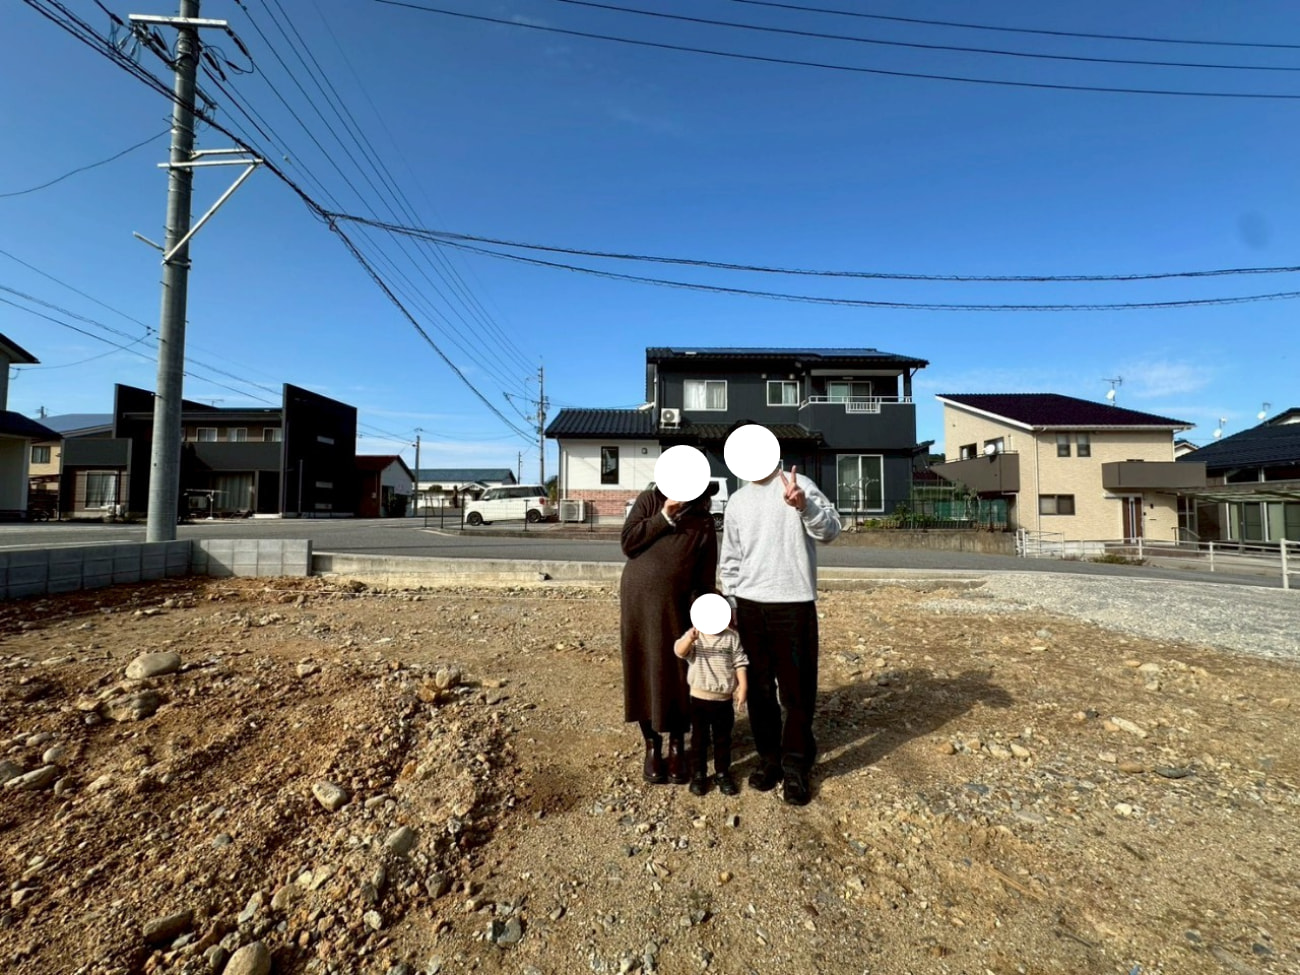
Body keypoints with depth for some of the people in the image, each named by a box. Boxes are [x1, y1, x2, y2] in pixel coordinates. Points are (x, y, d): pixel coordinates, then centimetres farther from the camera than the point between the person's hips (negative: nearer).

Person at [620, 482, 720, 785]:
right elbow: (628, 543, -11)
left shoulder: (704, 522, -1)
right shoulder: (650, 500, -1)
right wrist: (664, 517, -16)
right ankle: (652, 747, 25)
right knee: (645, 676, 8)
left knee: (678, 678, 5)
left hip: (677, 608, 0)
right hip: (638, 603, 0)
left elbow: (705, 579, -1)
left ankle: (678, 749, 24)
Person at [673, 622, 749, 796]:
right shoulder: (693, 635, -10)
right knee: (699, 738, 11)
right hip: (699, 698, -1)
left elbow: (740, 662, -1)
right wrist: (689, 639, -48)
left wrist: (743, 686, -9)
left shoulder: (732, 637, -5)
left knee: (723, 739, 15)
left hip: (723, 699, 1)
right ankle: (699, 773, 27)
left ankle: (722, 773, 32)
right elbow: (679, 652, -27)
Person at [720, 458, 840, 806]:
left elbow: (830, 529, -16)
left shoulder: (799, 484, -3)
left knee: (796, 689, 5)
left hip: (794, 603, -4)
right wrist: (728, 604, 11)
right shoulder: (737, 501, 11)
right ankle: (769, 758, 30)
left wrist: (803, 505, -35)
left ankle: (795, 767, 22)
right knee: (759, 687, 13)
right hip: (749, 604, 5)